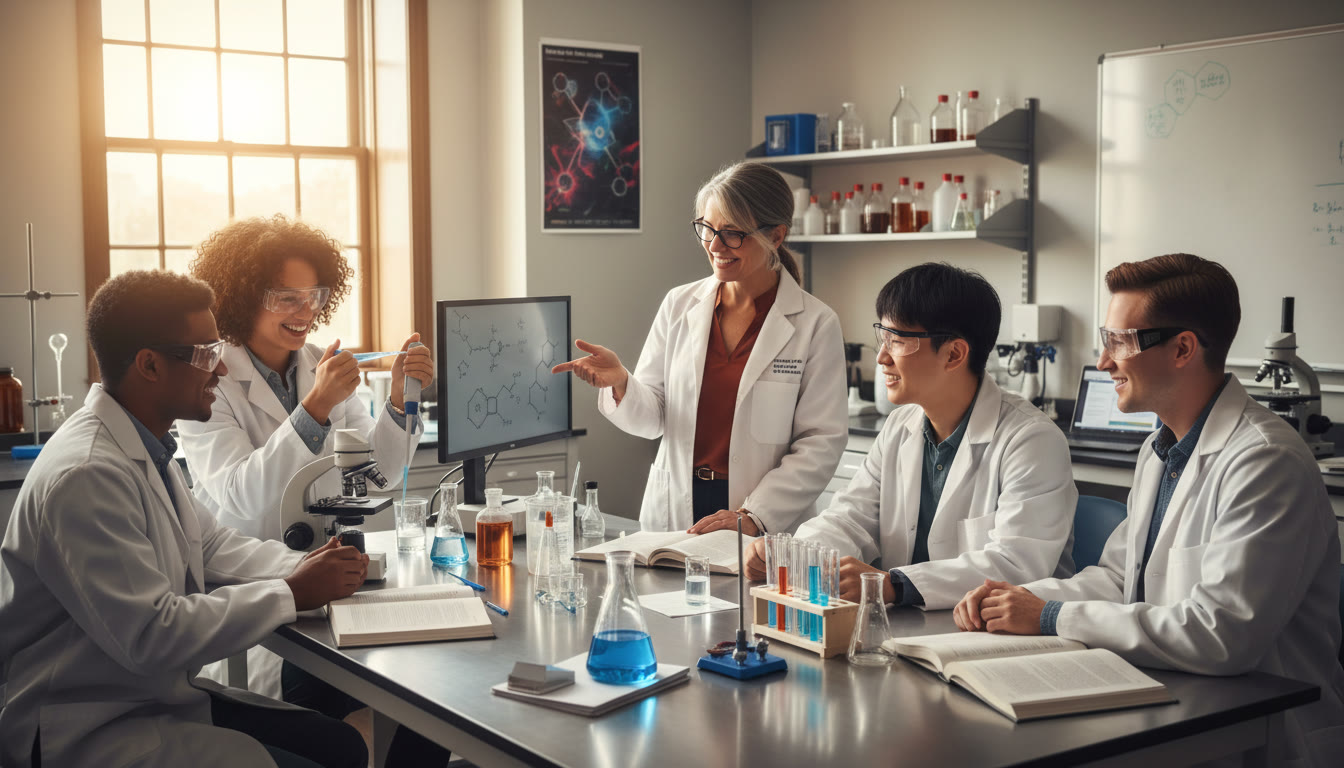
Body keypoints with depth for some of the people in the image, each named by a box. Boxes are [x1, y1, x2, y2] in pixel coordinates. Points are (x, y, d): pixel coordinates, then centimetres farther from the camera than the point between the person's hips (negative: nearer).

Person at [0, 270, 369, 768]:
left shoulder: (145, 448, 6)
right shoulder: (85, 475, -25)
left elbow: (211, 543, 15)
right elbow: (150, 634, -27)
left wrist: (305, 567, -4)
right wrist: (291, 594, -20)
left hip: (162, 696, 9)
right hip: (90, 728, -9)